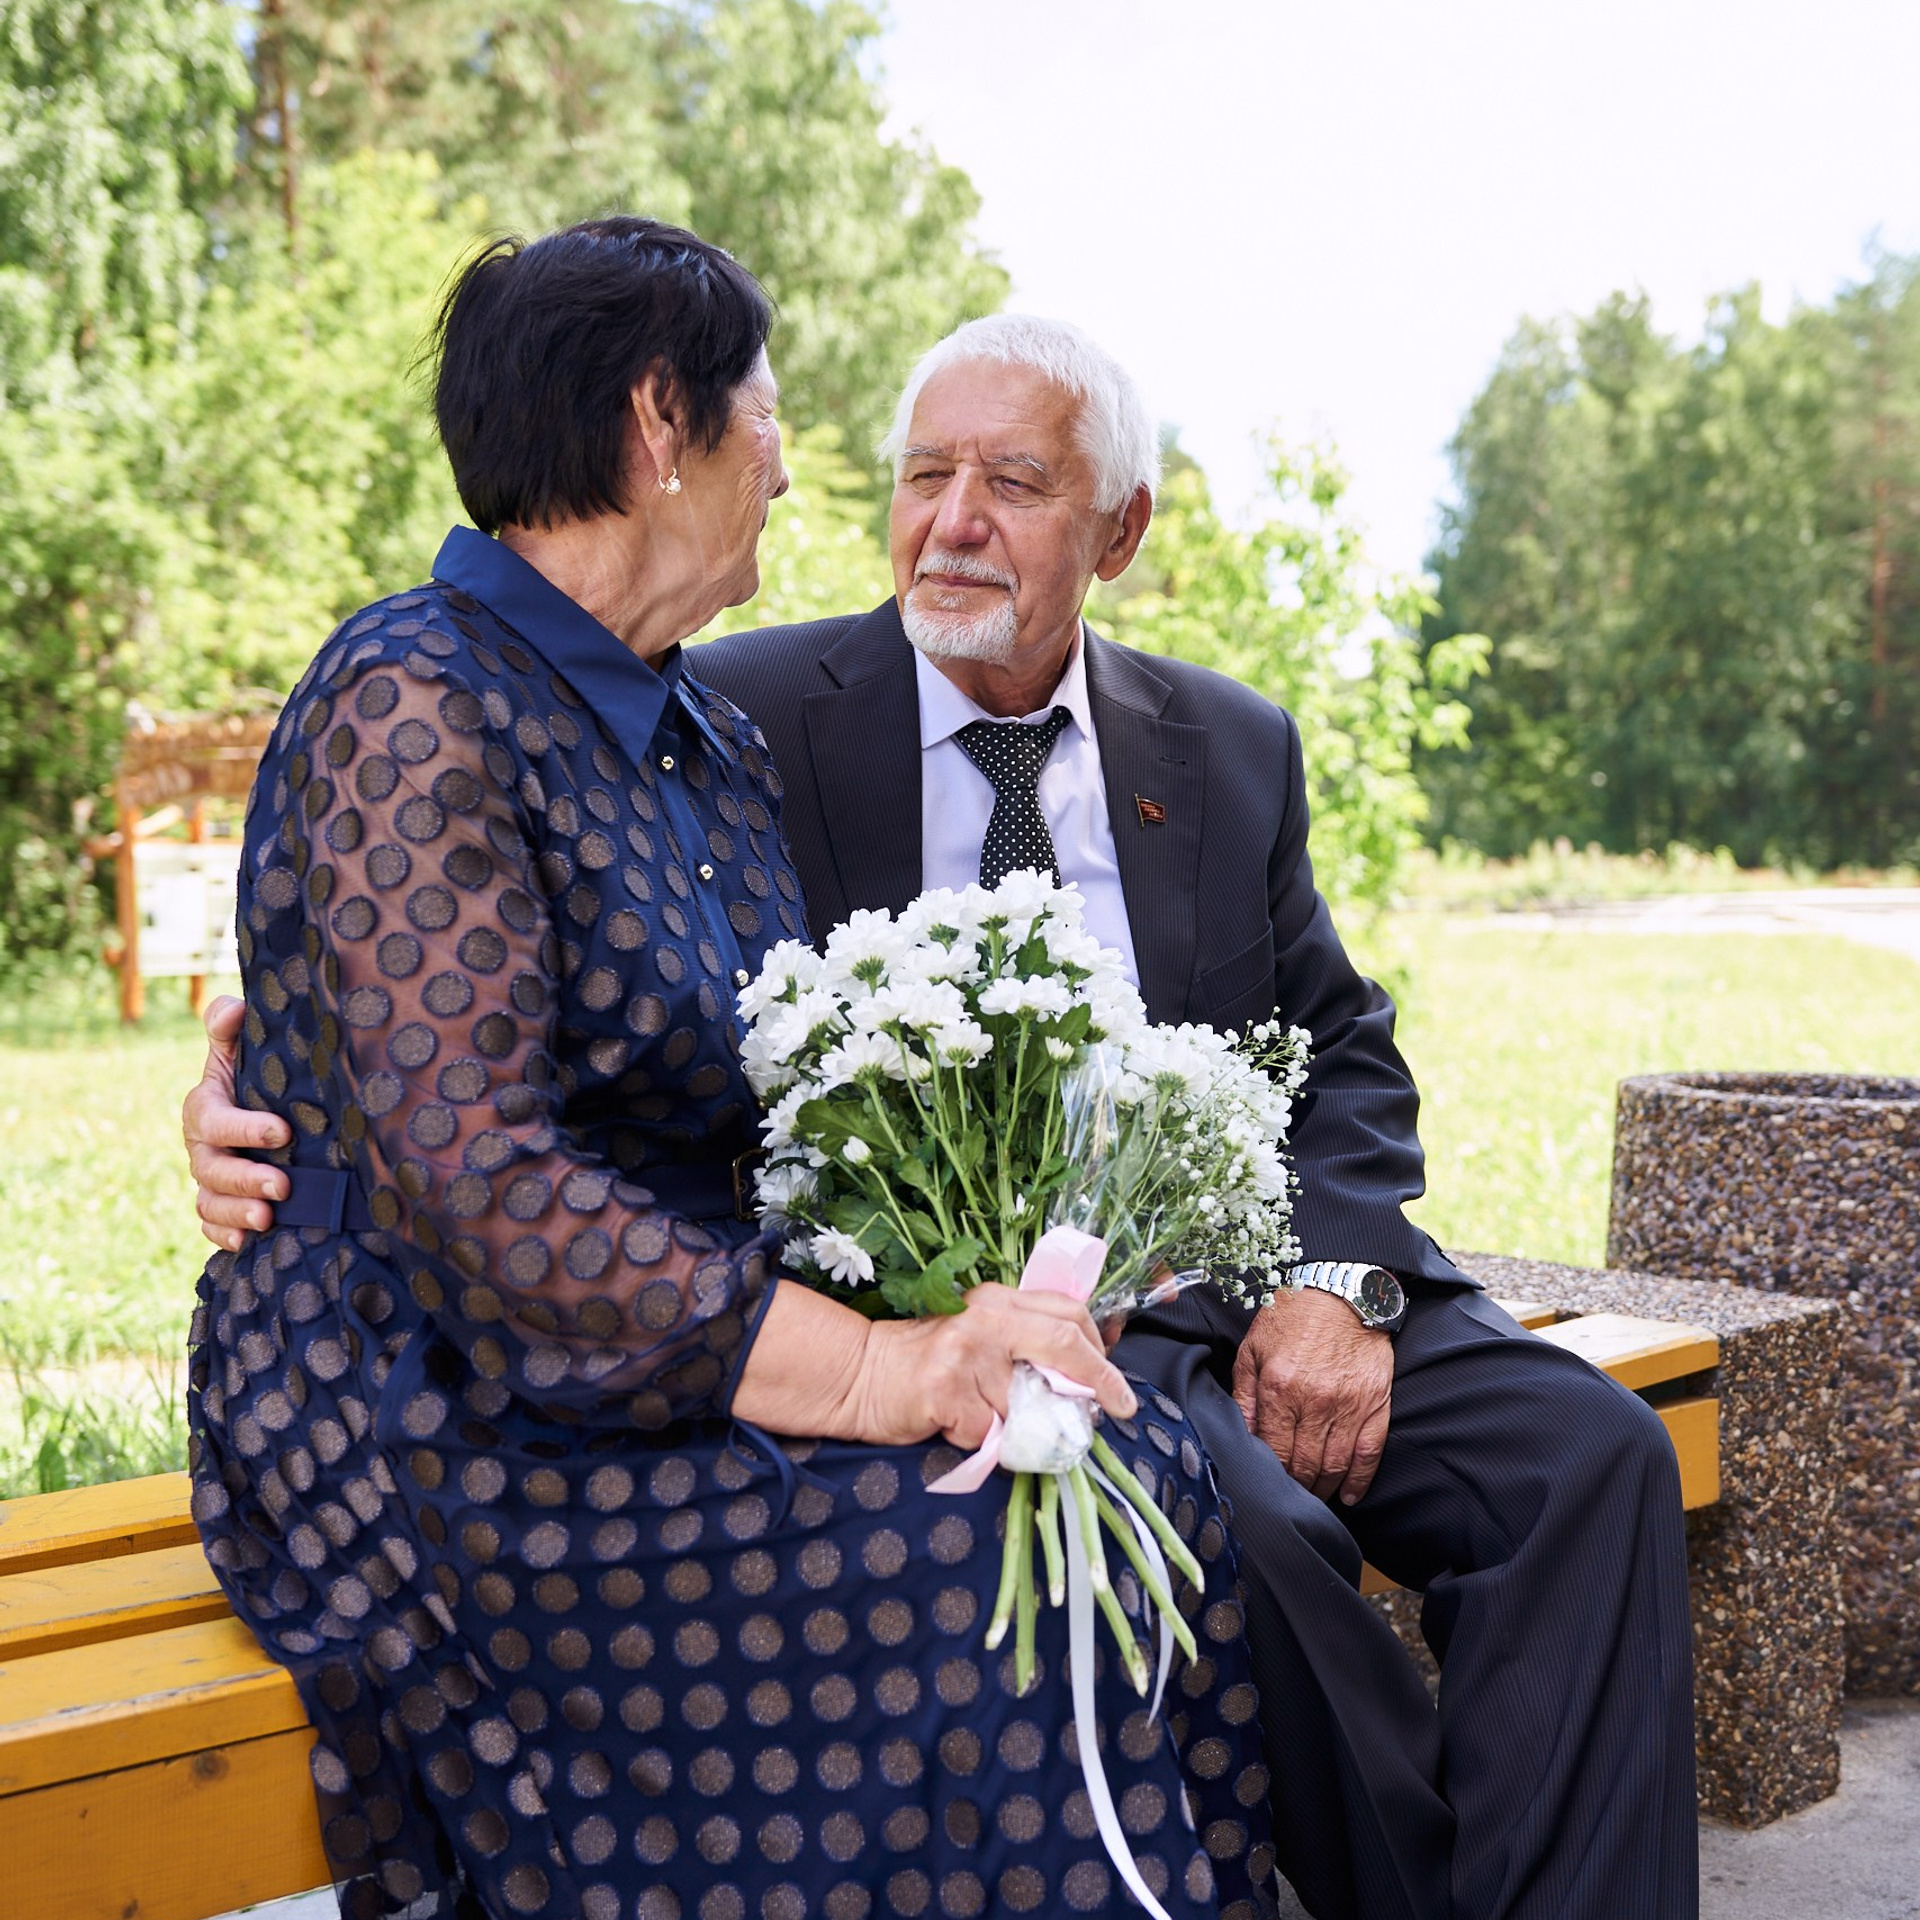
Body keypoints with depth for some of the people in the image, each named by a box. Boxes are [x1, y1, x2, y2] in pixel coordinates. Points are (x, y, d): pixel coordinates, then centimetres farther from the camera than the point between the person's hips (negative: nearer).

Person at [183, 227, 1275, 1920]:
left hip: (679, 1375, 7)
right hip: (446, 1426, -7)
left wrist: (945, 1314, -8)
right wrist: (864, 1369, -24)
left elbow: (790, 1112, 11)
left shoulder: (709, 736, 13)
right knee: (975, 1546, -22)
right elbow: (472, 1175, -23)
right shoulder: (415, 710, -14)